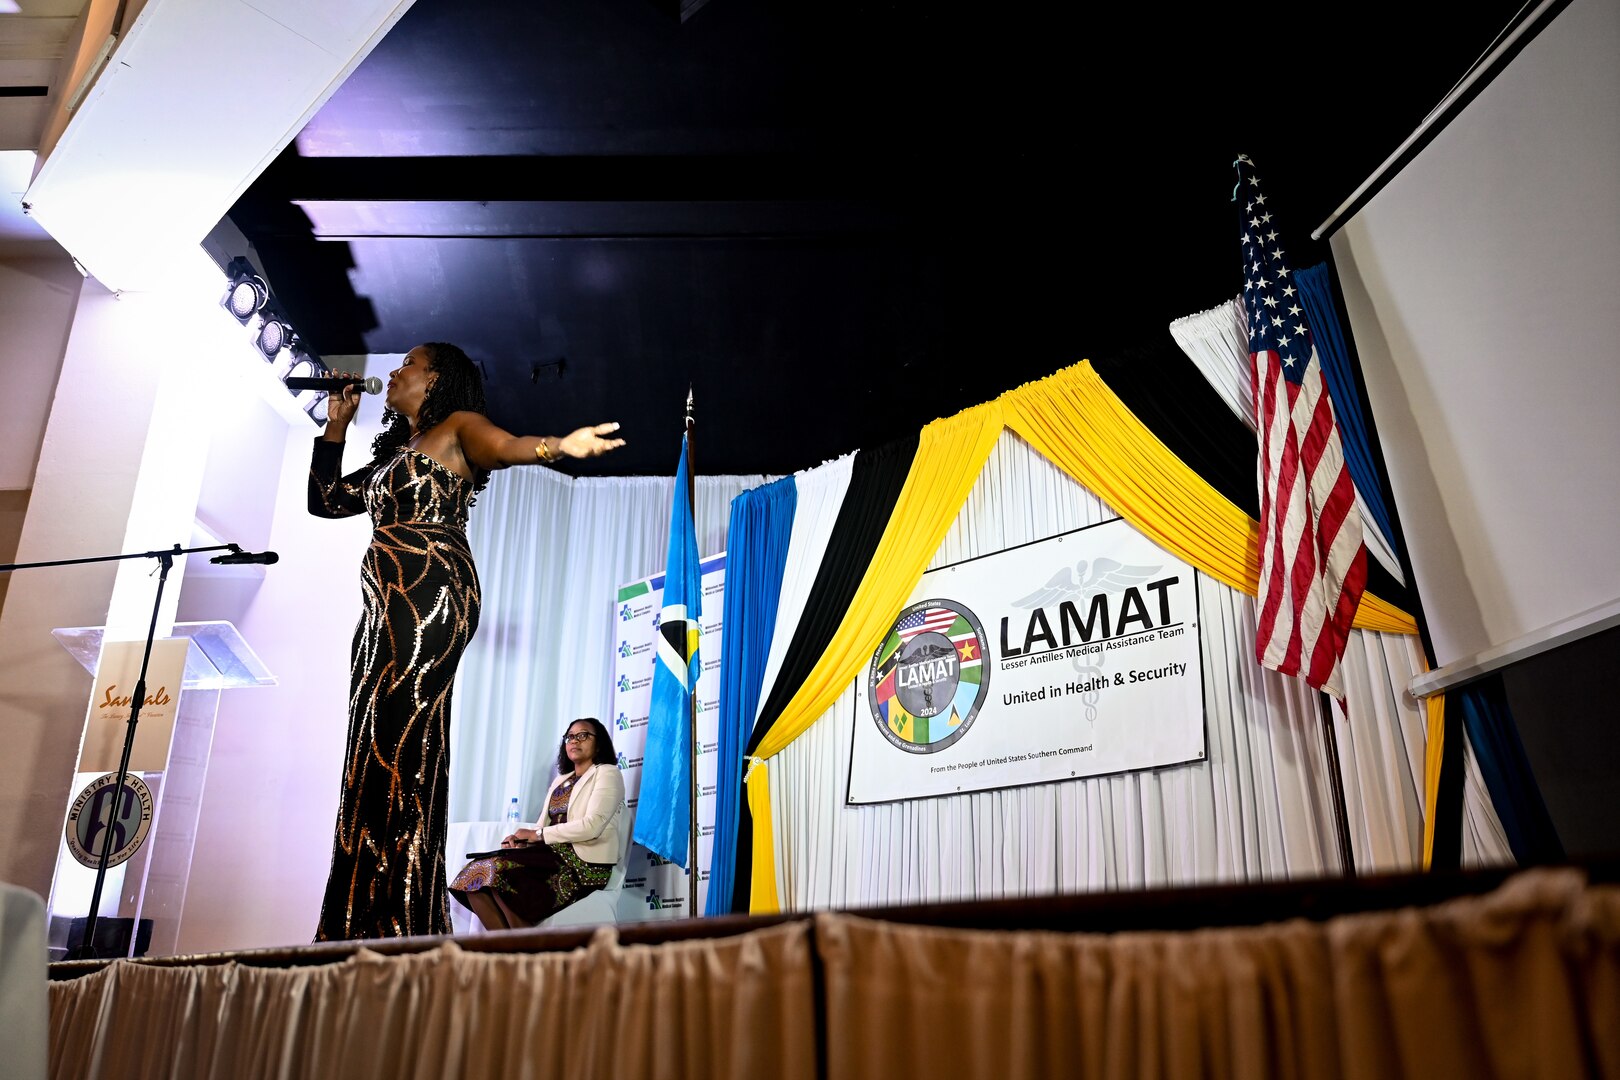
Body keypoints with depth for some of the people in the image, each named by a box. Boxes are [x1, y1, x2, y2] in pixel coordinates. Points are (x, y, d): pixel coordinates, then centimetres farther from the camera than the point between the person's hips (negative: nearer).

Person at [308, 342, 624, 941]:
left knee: (397, 749, -18)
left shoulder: (458, 425, 8)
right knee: (374, 756, 2)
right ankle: (364, 932, 3)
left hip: (430, 597, -8)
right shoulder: (393, 453, 31)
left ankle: (401, 932, -20)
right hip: (386, 610, 8)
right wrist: (336, 426, 32)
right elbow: (324, 499, 36)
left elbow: (506, 445, -13)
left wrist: (561, 445, -35)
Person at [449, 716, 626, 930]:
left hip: (584, 862, -7)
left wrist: (538, 834, -12)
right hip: (552, 854, 8)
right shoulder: (561, 779, 25)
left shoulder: (607, 774, 0)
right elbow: (543, 825, 16)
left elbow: (592, 826, -15)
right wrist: (520, 839, -8)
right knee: (479, 873, -14)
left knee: (501, 872, -26)